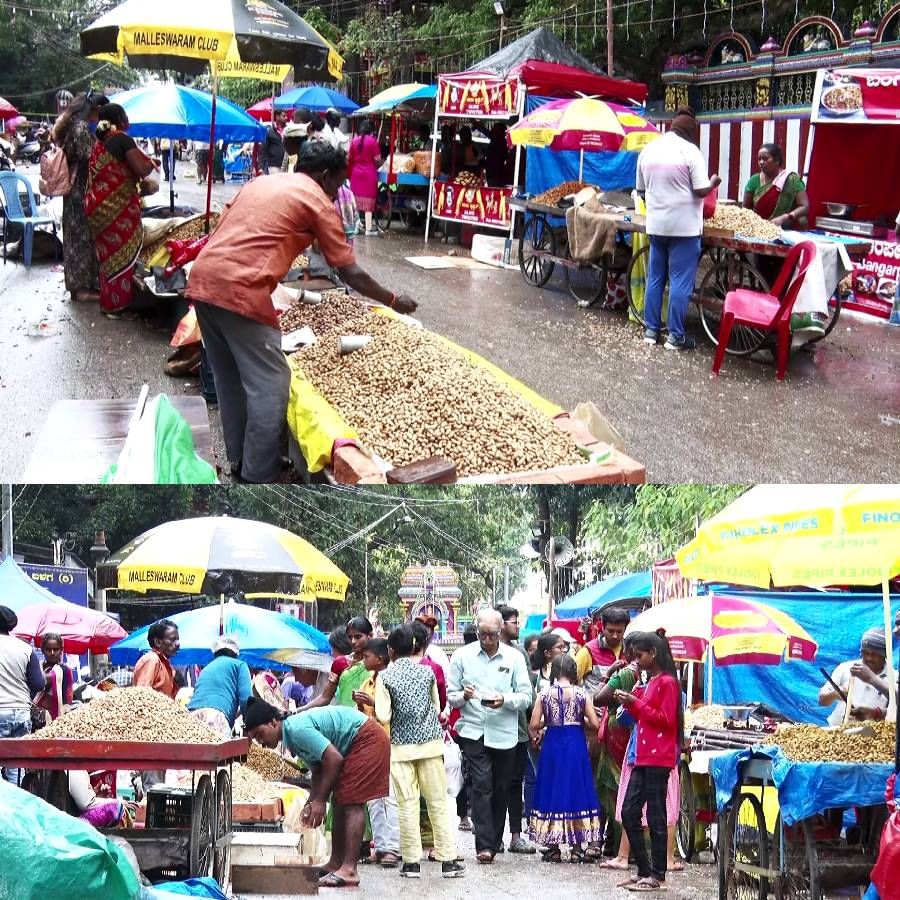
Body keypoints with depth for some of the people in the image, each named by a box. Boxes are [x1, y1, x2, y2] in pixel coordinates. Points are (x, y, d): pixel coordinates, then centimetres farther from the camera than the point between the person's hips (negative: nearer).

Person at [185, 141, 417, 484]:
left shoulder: (260, 182, 25)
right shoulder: (318, 201, 6)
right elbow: (351, 274, 7)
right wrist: (393, 301, 20)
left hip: (202, 278, 8)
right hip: (239, 289, -8)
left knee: (230, 379, 20)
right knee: (270, 384, 1)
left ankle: (240, 461, 29)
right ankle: (258, 478, 3)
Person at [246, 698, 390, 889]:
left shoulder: (297, 729, -23)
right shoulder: (292, 737, 7)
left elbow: (334, 758, -26)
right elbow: (318, 771, 12)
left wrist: (320, 800, -21)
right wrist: (310, 804, 1)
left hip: (367, 738, -10)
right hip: (355, 745, 10)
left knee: (351, 803, -14)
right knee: (340, 803, 11)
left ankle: (349, 871, -19)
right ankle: (335, 864, 15)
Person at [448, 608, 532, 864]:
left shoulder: (514, 658, 5)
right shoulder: (462, 656, 5)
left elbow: (526, 697, 2)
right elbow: (451, 696, 6)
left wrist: (504, 700, -16)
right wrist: (464, 696, -16)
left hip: (504, 734, 1)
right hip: (473, 731, -1)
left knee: (501, 790, 8)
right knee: (482, 785, -12)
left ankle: (494, 843, 20)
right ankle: (484, 845, -15)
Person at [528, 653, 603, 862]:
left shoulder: (545, 694, -4)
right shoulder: (581, 693, -5)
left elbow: (534, 725, -8)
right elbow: (595, 723, -7)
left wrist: (536, 735, 13)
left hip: (552, 744, 0)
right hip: (576, 744, 0)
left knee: (552, 792, 9)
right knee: (576, 791, 8)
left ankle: (553, 848, 11)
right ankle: (576, 848, 9)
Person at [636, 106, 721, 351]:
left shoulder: (648, 150, 6)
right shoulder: (690, 151, -12)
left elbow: (642, 189, 14)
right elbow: (701, 191, -14)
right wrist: (714, 182, 5)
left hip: (656, 225, 6)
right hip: (684, 226, -5)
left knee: (655, 278, 14)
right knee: (680, 281, -1)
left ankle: (651, 330, 17)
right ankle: (675, 335, 1)